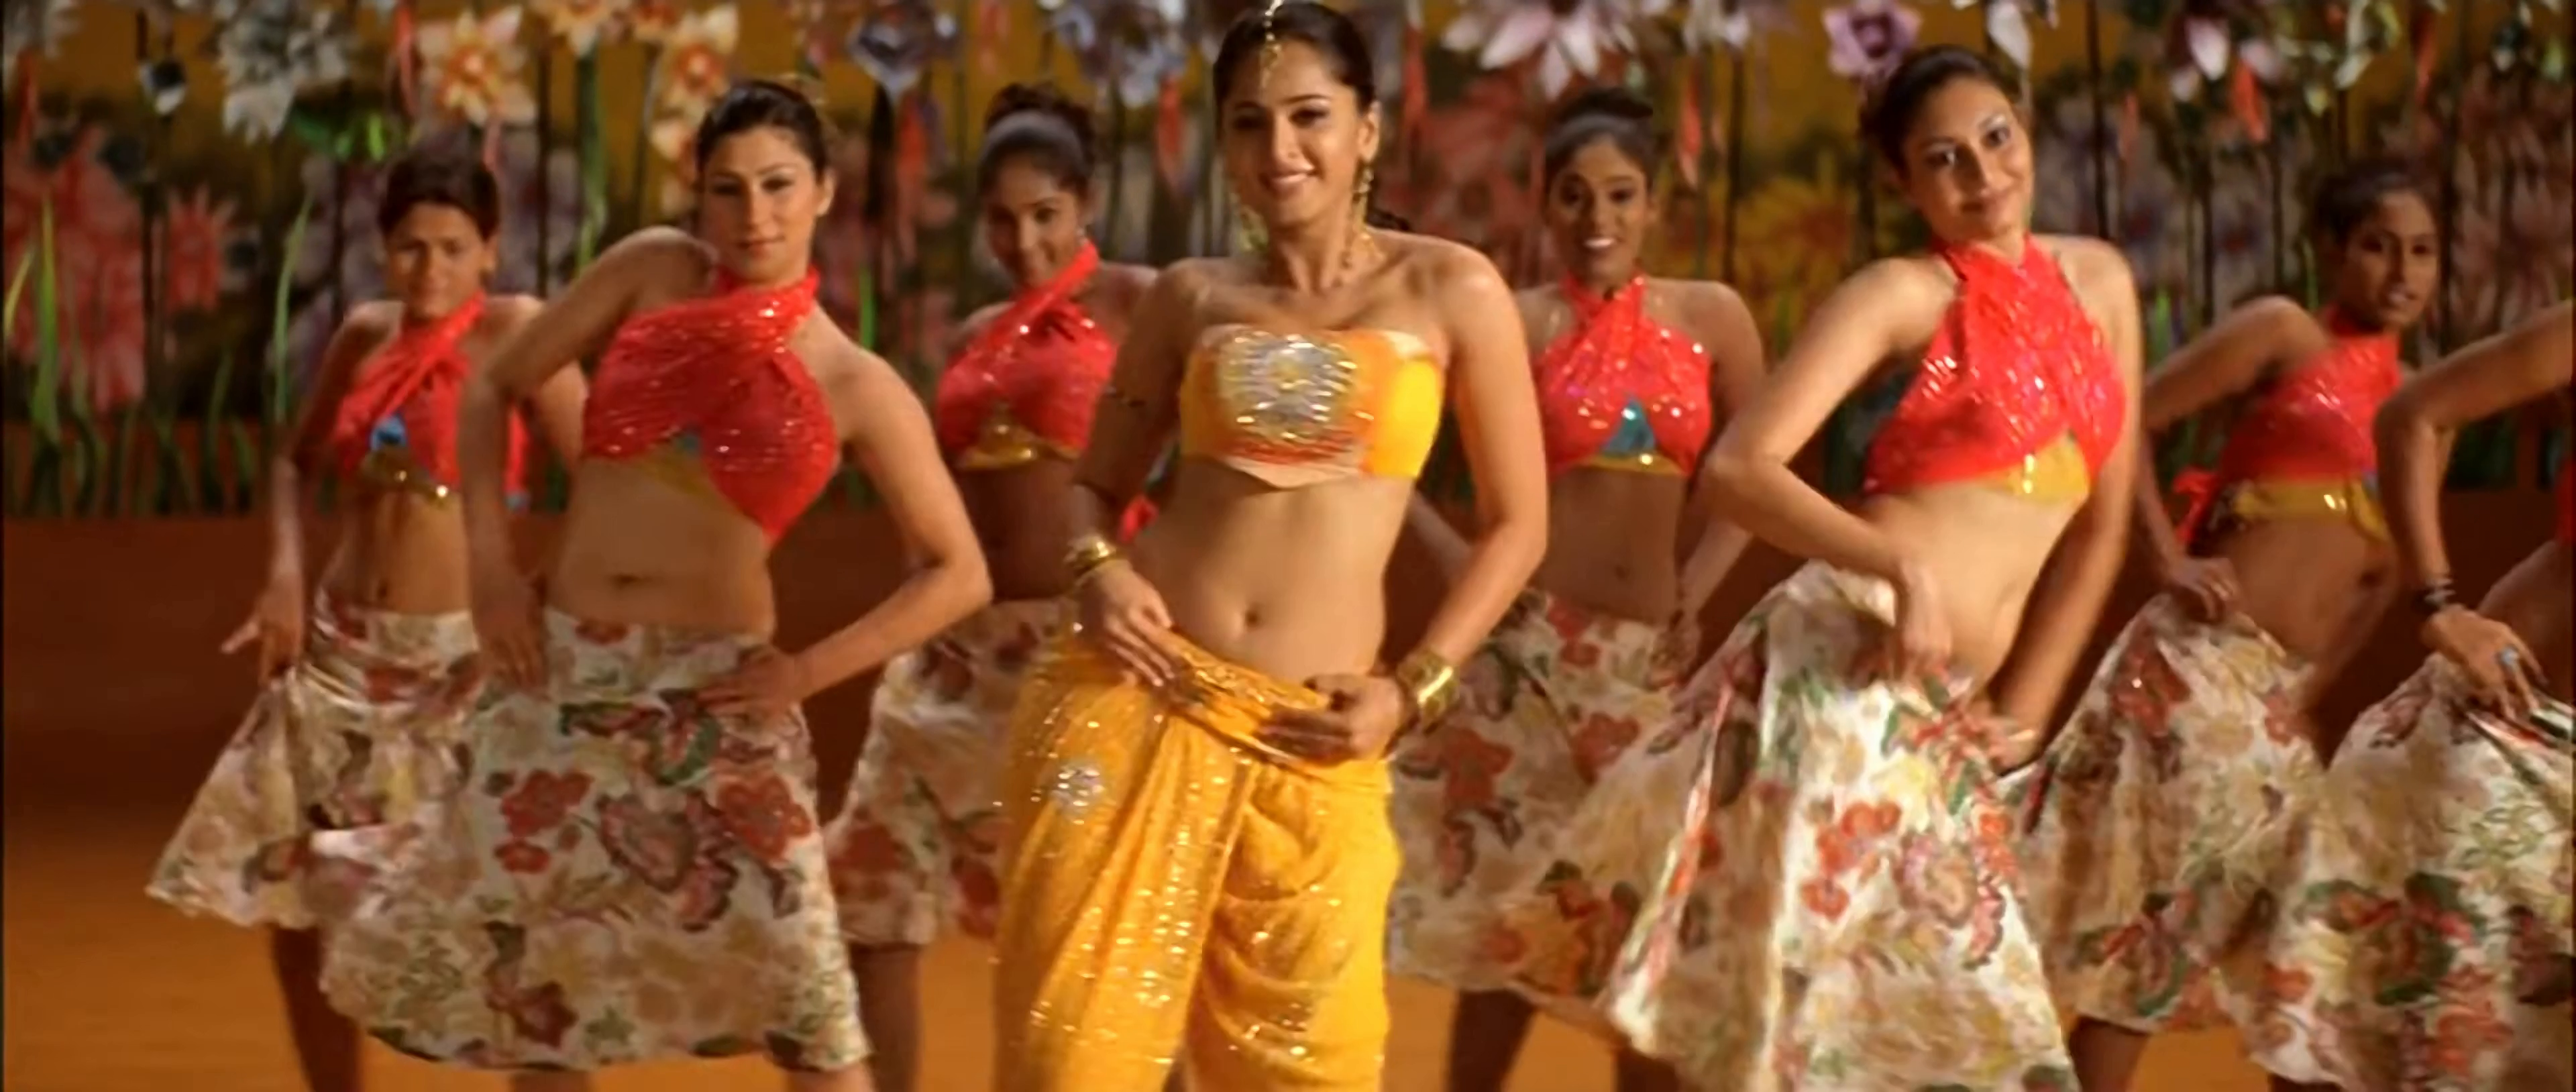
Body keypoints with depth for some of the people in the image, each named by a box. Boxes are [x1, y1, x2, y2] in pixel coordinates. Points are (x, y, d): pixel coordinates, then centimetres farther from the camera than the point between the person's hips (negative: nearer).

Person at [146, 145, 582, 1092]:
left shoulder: (515, 331, -10)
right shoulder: (364, 334, 6)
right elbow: (296, 462, 20)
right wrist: (285, 571, 3)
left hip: (462, 657, -6)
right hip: (343, 651, 6)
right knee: (290, 900, 9)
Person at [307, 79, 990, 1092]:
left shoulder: (856, 386, -3)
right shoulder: (655, 270, 2)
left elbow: (958, 573, -1)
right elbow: (495, 388, 8)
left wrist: (810, 670, -10)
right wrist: (491, 564, -2)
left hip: (713, 695, -3)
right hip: (563, 675, 3)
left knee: (795, 991, -9)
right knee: (519, 971, 10)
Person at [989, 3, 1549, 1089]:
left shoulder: (1448, 289, 3)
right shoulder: (1191, 296, 8)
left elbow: (1515, 524, 6)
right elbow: (1095, 483, 16)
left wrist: (1413, 691, -3)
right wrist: (1098, 571, -6)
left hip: (1307, 742, -1)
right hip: (1131, 698, 1)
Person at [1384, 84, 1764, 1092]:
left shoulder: (1711, 318, 5)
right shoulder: (1516, 323, -3)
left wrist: (1698, 586, 1)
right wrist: (1459, 561, -10)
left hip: (1650, 661, 3)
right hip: (1531, 650, -3)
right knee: (1506, 916, 2)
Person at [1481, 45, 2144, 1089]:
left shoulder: (2098, 280, 14)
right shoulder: (1904, 294, -4)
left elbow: (2102, 519, 17)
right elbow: (1738, 468, -13)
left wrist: (2022, 706, 11)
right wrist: (1903, 564, -25)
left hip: (1941, 715, 7)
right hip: (1844, 671, -7)